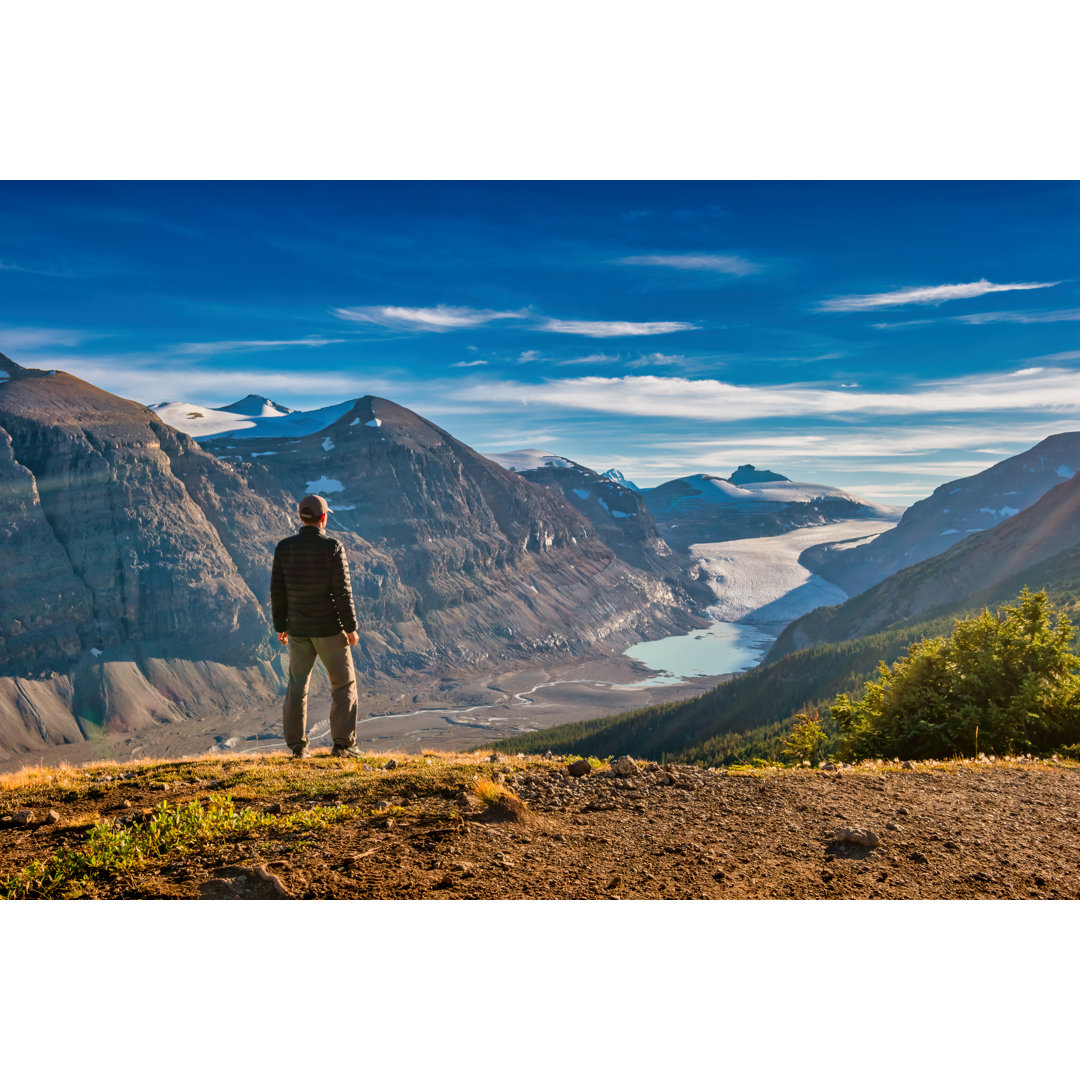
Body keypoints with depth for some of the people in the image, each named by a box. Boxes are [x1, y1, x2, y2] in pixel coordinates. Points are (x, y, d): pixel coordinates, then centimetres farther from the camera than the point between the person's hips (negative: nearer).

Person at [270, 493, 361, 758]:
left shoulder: (284, 547, -1)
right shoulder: (332, 547, -12)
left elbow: (277, 591, 2)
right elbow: (342, 590, -14)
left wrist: (280, 627, 12)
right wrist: (351, 628, -7)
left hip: (298, 629, 4)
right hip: (329, 628, -3)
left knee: (297, 686, 14)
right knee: (344, 682, 9)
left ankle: (297, 745, 15)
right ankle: (343, 743, 6)